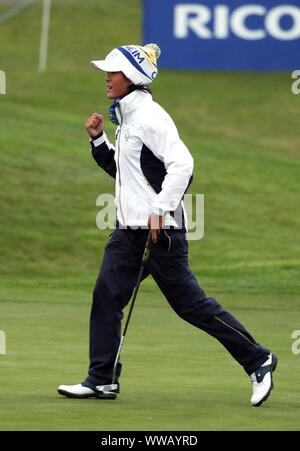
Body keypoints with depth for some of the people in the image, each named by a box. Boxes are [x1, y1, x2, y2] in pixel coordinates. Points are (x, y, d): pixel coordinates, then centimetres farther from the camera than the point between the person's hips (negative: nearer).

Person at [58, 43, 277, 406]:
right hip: (129, 227, 9)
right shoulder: (125, 117, 15)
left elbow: (182, 163, -24)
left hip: (160, 228, -9)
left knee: (188, 301, -4)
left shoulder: (149, 116, -15)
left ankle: (257, 360, 6)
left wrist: (160, 210, -26)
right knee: (106, 295, 1)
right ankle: (101, 380, 5)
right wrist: (98, 140, 12)